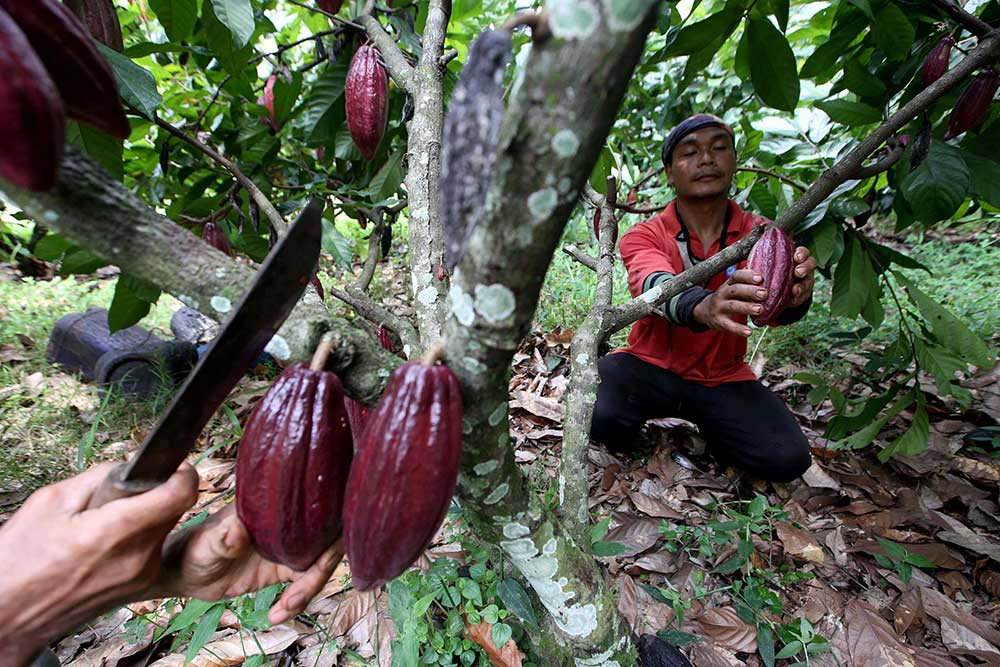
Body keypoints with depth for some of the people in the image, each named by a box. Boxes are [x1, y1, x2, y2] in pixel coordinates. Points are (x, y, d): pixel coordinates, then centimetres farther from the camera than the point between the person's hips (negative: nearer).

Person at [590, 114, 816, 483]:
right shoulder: (644, 236, -10)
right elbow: (657, 287, -33)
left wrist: (795, 293, -48)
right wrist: (704, 307, -56)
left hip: (723, 378, 3)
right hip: (651, 366, -2)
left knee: (787, 458, -18)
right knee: (600, 415, -31)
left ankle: (710, 426, 13)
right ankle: (630, 429, 6)